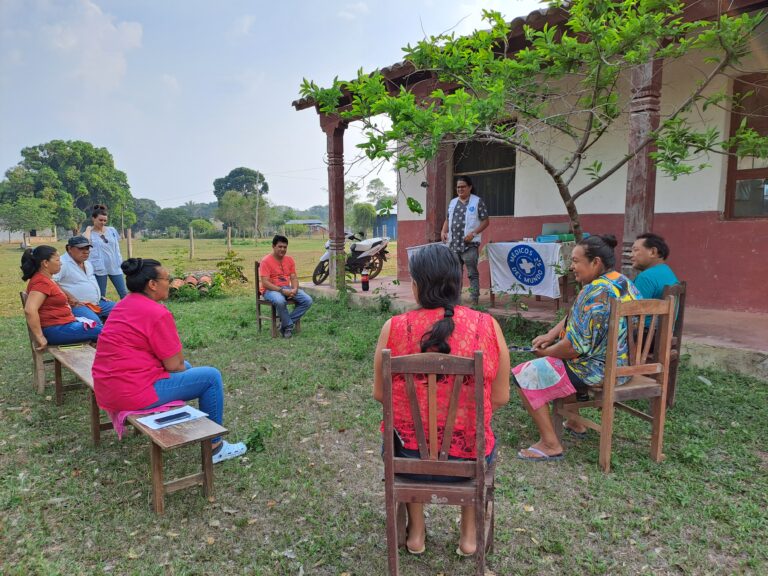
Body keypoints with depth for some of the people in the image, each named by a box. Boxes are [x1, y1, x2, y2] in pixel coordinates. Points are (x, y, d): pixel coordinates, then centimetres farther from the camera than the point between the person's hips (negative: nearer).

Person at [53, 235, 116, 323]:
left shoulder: (88, 263, 19)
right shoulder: (63, 263, -11)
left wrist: (98, 296, 21)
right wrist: (69, 298, -23)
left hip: (97, 303, 9)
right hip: (77, 305, -9)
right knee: (94, 321, -35)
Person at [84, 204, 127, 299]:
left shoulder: (112, 230, 9)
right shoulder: (89, 233, -2)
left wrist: (120, 262, 13)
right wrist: (88, 229, -12)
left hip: (115, 266, 3)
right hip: (99, 268, -3)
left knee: (124, 293, 2)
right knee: (101, 296, 4)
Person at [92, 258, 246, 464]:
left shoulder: (123, 304, 11)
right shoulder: (157, 313, -18)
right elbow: (174, 364, -14)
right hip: (133, 394, -10)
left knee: (185, 368, 26)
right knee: (211, 377, -2)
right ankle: (215, 446, 7)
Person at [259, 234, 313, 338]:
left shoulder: (289, 260, 9)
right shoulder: (266, 261, -9)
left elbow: (294, 278, 7)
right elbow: (265, 283, -16)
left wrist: (294, 289, -15)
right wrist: (282, 291, -25)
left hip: (287, 289, 6)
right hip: (271, 290, -6)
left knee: (308, 300, -15)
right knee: (280, 301, -40)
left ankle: (285, 323, -10)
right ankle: (288, 326, -16)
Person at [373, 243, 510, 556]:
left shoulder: (394, 328, -14)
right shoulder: (487, 326, -13)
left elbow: (380, 394, -2)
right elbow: (500, 398, -3)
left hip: (408, 453, 0)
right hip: (467, 454, 0)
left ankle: (416, 531, 41)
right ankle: (469, 533, 40)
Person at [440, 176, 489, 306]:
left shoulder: (477, 201, -1)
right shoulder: (452, 202, 16)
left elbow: (485, 221, -4)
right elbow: (448, 220, 22)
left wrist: (473, 233, -16)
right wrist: (443, 231, 2)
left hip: (469, 244, -6)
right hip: (453, 244, 6)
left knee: (472, 273, -5)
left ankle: (474, 301, -2)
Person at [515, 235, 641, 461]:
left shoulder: (596, 292, -25)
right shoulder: (622, 282, 8)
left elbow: (577, 345, -26)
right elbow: (574, 318, 14)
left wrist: (547, 352, -9)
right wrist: (551, 334, 4)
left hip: (598, 369, -11)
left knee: (525, 375, -7)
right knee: (553, 364, 31)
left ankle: (551, 444, -4)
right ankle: (574, 423, 37)